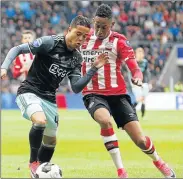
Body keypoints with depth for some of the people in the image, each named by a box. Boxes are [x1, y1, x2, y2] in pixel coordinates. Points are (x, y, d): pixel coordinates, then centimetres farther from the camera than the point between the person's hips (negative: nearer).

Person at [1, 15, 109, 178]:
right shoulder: (50, 42, -14)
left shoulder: (77, 58, 5)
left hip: (49, 99, 7)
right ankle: (33, 162, -16)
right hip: (29, 92, -7)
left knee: (51, 140, 14)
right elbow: (17, 49, -11)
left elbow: (76, 88, 2)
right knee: (40, 121, -35)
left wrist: (94, 69, -7)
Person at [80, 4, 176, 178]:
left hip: (117, 93, -1)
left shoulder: (118, 40, -7)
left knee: (140, 140, -4)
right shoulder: (84, 38, 2)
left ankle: (158, 161, 31)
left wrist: (137, 77, -35)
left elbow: (134, 67, -14)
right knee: (105, 120, -34)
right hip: (93, 94, 1)